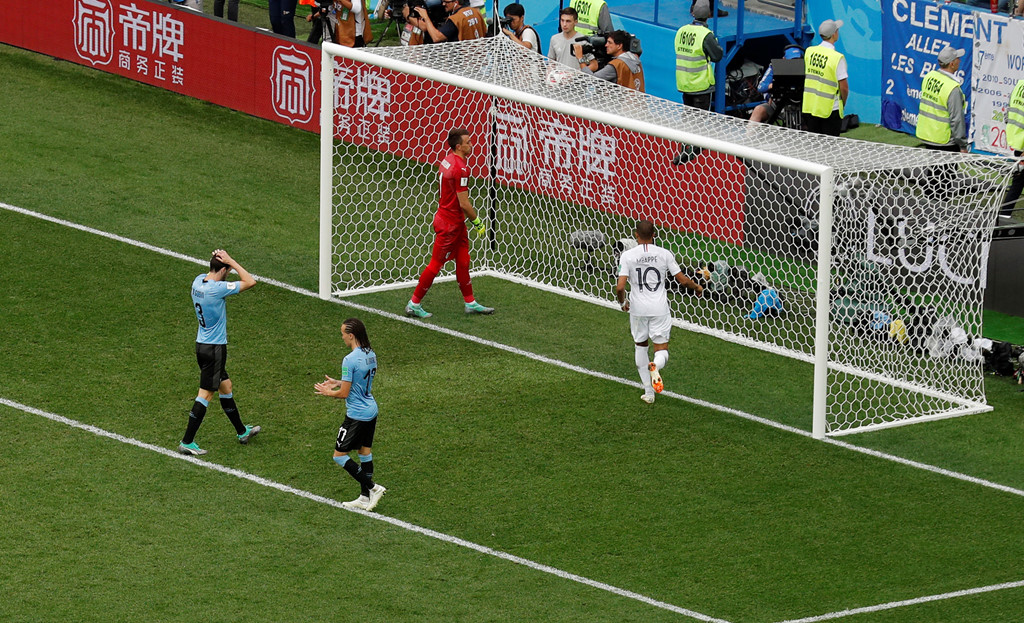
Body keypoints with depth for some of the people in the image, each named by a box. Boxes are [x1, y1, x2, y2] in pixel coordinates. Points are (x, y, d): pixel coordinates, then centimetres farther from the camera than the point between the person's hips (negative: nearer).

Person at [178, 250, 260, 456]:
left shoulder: (199, 280, -1)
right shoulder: (217, 289, -26)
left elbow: (211, 274, 23)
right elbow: (250, 282, -20)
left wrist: (222, 260, 3)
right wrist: (231, 261, -16)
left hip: (202, 344, 9)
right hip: (215, 348, -9)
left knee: (225, 385, 22)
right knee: (205, 394, -2)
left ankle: (242, 432, 36)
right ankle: (187, 442, 1)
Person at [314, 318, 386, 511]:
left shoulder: (350, 360, -23)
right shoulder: (371, 355, 3)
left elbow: (344, 393, -19)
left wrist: (328, 392, -1)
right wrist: (338, 383, 18)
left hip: (356, 414, -9)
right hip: (371, 411, 9)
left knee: (340, 455, 1)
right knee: (365, 452, 17)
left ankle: (372, 488, -2)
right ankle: (365, 498, 22)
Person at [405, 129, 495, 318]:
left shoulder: (448, 160, 5)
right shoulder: (460, 169, -24)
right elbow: (464, 204, -23)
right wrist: (477, 222, -10)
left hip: (455, 223, 9)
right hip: (449, 224, -9)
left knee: (463, 261, 15)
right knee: (436, 264, 0)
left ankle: (470, 303, 24)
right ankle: (414, 304, 8)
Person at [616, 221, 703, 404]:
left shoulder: (627, 256, -7)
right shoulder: (664, 254, -4)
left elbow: (620, 287, -12)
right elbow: (682, 280, 0)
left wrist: (622, 302, 9)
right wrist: (697, 287, 21)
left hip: (638, 308, 0)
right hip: (660, 309, 0)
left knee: (641, 346, 20)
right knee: (662, 350, 6)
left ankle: (648, 392, 19)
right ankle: (656, 365, -33)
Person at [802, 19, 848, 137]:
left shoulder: (809, 52, -1)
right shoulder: (837, 58, -17)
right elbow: (844, 87, -15)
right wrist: (843, 103, 4)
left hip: (808, 108, 5)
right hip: (830, 110, -5)